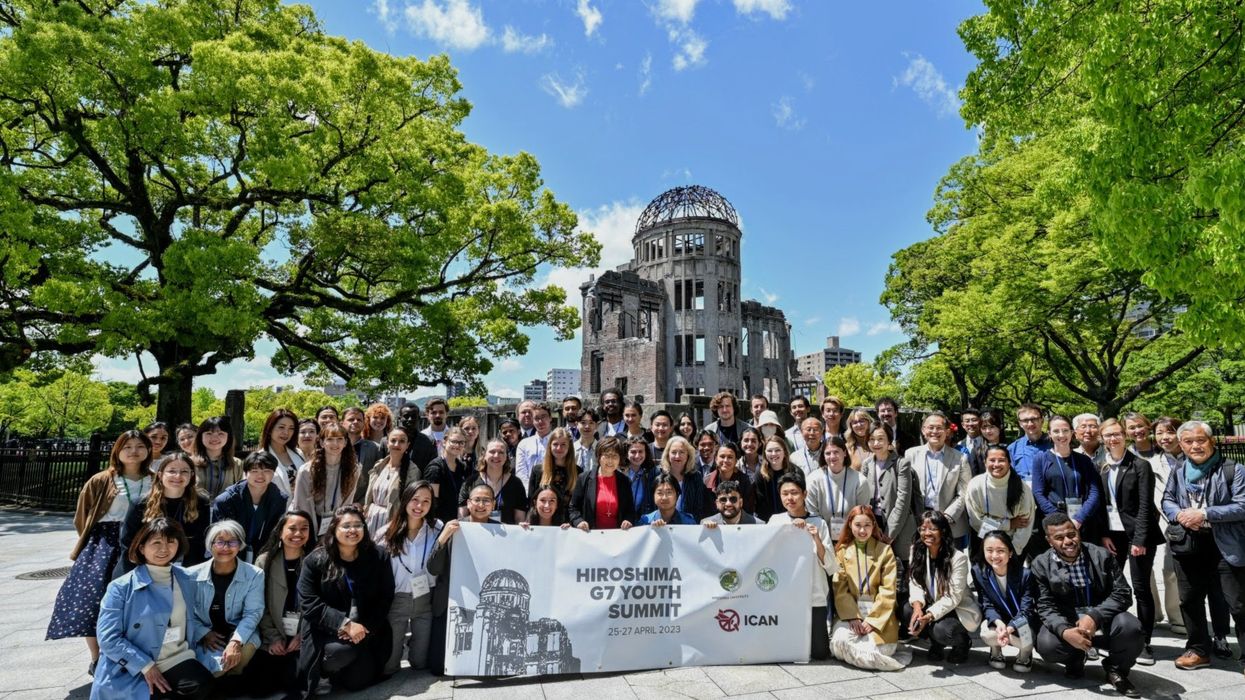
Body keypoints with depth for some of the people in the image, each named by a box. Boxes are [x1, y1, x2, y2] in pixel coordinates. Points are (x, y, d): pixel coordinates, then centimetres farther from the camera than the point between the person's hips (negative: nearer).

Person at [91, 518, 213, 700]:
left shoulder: (186, 581, 9)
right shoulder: (121, 588, -5)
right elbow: (108, 638, -9)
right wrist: (146, 666, -15)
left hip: (177, 659, 3)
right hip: (131, 670, -3)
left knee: (201, 685, -27)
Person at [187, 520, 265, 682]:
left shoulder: (254, 574, -8)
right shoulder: (192, 575, -5)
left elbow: (252, 613, -11)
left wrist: (236, 641, -27)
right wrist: (204, 633, -16)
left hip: (240, 633, 0)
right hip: (203, 635, 0)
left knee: (238, 654, -33)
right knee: (216, 666, -29)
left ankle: (233, 678, 4)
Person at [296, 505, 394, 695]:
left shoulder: (378, 556, -3)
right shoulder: (315, 560, -6)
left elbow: (385, 598, -2)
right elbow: (309, 603, -13)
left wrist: (366, 628, -17)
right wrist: (345, 623, -23)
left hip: (367, 631, 2)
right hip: (327, 631, -2)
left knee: (358, 681, -7)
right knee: (341, 651, -31)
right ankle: (325, 668, 6)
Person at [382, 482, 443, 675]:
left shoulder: (437, 530, -5)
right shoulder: (388, 533, -5)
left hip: (425, 600, 1)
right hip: (396, 601, 0)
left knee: (420, 663, 8)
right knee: (387, 667, 4)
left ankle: (412, 643, 41)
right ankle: (398, 644, 37)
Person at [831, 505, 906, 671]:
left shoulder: (885, 550, 3)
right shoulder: (842, 551, 8)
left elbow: (888, 590, -4)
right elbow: (840, 588, 0)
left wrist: (872, 619, -13)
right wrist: (853, 617, -14)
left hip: (879, 612, -1)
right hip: (850, 610, 1)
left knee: (881, 647, -25)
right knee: (840, 641, -26)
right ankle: (874, 656, 4)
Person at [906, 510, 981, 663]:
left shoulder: (958, 558, -21)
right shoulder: (917, 552, -5)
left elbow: (953, 597, -22)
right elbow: (915, 583, -8)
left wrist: (929, 616, -32)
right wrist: (917, 605, -29)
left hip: (959, 609, -5)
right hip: (933, 605, 5)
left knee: (941, 630, -33)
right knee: (907, 610, -23)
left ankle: (962, 642, 6)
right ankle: (936, 643, 6)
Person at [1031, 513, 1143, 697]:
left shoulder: (1102, 555, -6)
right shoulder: (1040, 565, -7)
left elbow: (1122, 593, -11)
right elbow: (1046, 606, -10)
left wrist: (1095, 617, -27)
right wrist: (1065, 631, -31)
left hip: (1103, 617, 1)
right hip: (1066, 621, 0)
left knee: (1129, 627, -32)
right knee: (1047, 645, -30)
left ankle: (1116, 670, 1)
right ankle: (1075, 660, 11)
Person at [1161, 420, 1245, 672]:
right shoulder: (1178, 472, 8)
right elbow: (1167, 500, 12)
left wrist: (1204, 514, -20)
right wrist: (1180, 514, -9)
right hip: (1188, 546, 5)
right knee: (1190, 600, 14)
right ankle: (1199, 650, 30)